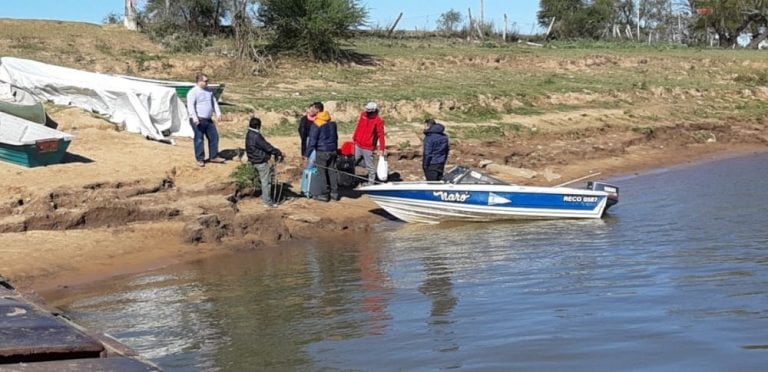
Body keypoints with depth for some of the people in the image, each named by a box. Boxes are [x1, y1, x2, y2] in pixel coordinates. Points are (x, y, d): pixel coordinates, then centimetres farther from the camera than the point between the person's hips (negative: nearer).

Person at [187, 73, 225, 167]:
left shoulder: (209, 90, 14)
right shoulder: (193, 92, -10)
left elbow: (214, 102, 19)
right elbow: (190, 105, -19)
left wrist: (218, 113, 7)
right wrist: (194, 117, -29)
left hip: (208, 120, 8)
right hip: (198, 120, -7)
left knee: (214, 137, 10)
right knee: (199, 139, -2)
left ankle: (213, 157, 21)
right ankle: (200, 159, 6)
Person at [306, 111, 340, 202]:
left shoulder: (316, 125, -13)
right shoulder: (333, 124, 7)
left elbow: (312, 140, -13)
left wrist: (308, 153, -7)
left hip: (322, 152, -6)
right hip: (333, 151, 6)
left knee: (322, 173, 0)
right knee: (332, 171, 12)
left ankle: (324, 195, 3)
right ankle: (335, 193, 16)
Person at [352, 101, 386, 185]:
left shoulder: (378, 121, -15)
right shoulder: (363, 115, 2)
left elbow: (381, 135, -18)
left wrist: (382, 148, -21)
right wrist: (354, 139, 19)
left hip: (368, 148, -6)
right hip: (358, 146, 7)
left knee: (370, 167, -1)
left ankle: (371, 183, 10)